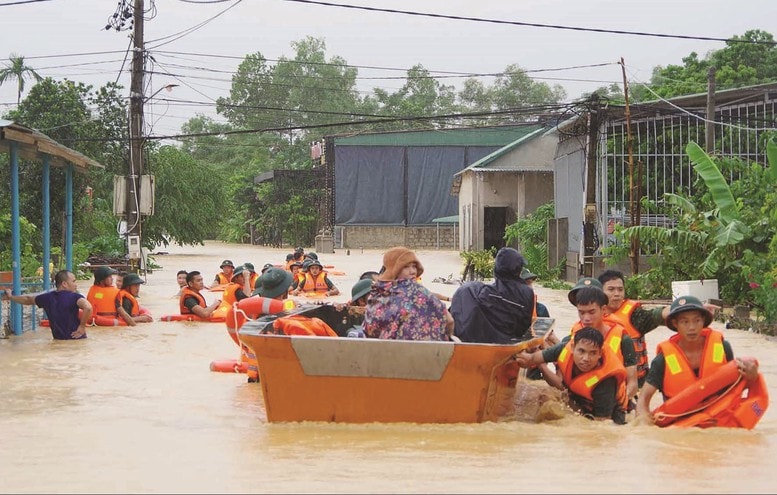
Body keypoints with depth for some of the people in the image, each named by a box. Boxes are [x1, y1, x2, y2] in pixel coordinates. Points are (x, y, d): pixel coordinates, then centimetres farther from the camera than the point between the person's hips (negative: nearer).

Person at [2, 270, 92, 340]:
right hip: (76, 339, -6)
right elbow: (88, 307, -34)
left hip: (58, 339, 6)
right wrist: (82, 326, -20)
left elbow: (27, 300, 22)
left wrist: (10, 297, 41)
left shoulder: (48, 297, 5)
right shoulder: (74, 297, -14)